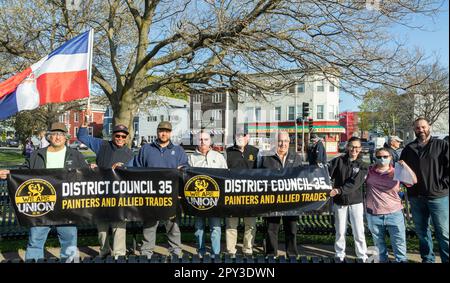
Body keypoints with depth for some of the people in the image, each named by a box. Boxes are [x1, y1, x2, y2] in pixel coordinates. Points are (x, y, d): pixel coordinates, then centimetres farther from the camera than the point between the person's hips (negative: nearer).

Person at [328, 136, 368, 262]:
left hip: (356, 202, 0)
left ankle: (363, 257, 19)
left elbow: (355, 183, -17)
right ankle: (340, 256, 26)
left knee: (359, 233, 3)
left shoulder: (362, 166, -3)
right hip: (339, 202, 1)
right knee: (340, 232, 10)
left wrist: (339, 190, -29)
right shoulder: (338, 161, -1)